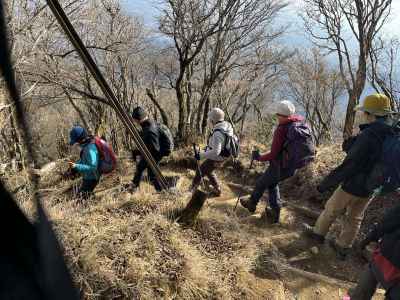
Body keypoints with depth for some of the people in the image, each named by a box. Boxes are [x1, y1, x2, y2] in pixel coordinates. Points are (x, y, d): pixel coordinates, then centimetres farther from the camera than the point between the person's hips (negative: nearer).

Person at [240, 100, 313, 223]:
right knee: (272, 183, 28)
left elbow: (273, 154, -21)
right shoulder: (301, 121, -4)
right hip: (292, 167, 7)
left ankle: (252, 204, 42)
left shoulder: (281, 129, -24)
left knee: (261, 183, 19)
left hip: (280, 166, -7)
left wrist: (259, 157, -6)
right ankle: (275, 212, 30)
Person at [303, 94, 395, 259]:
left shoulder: (369, 136, -27)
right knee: (355, 218, 20)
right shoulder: (392, 134, 0)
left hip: (354, 185, -7)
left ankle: (318, 232, 37)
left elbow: (348, 166, -26)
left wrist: (325, 184, -20)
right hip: (371, 189, 7)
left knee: (331, 210, 16)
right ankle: (343, 247, 34)